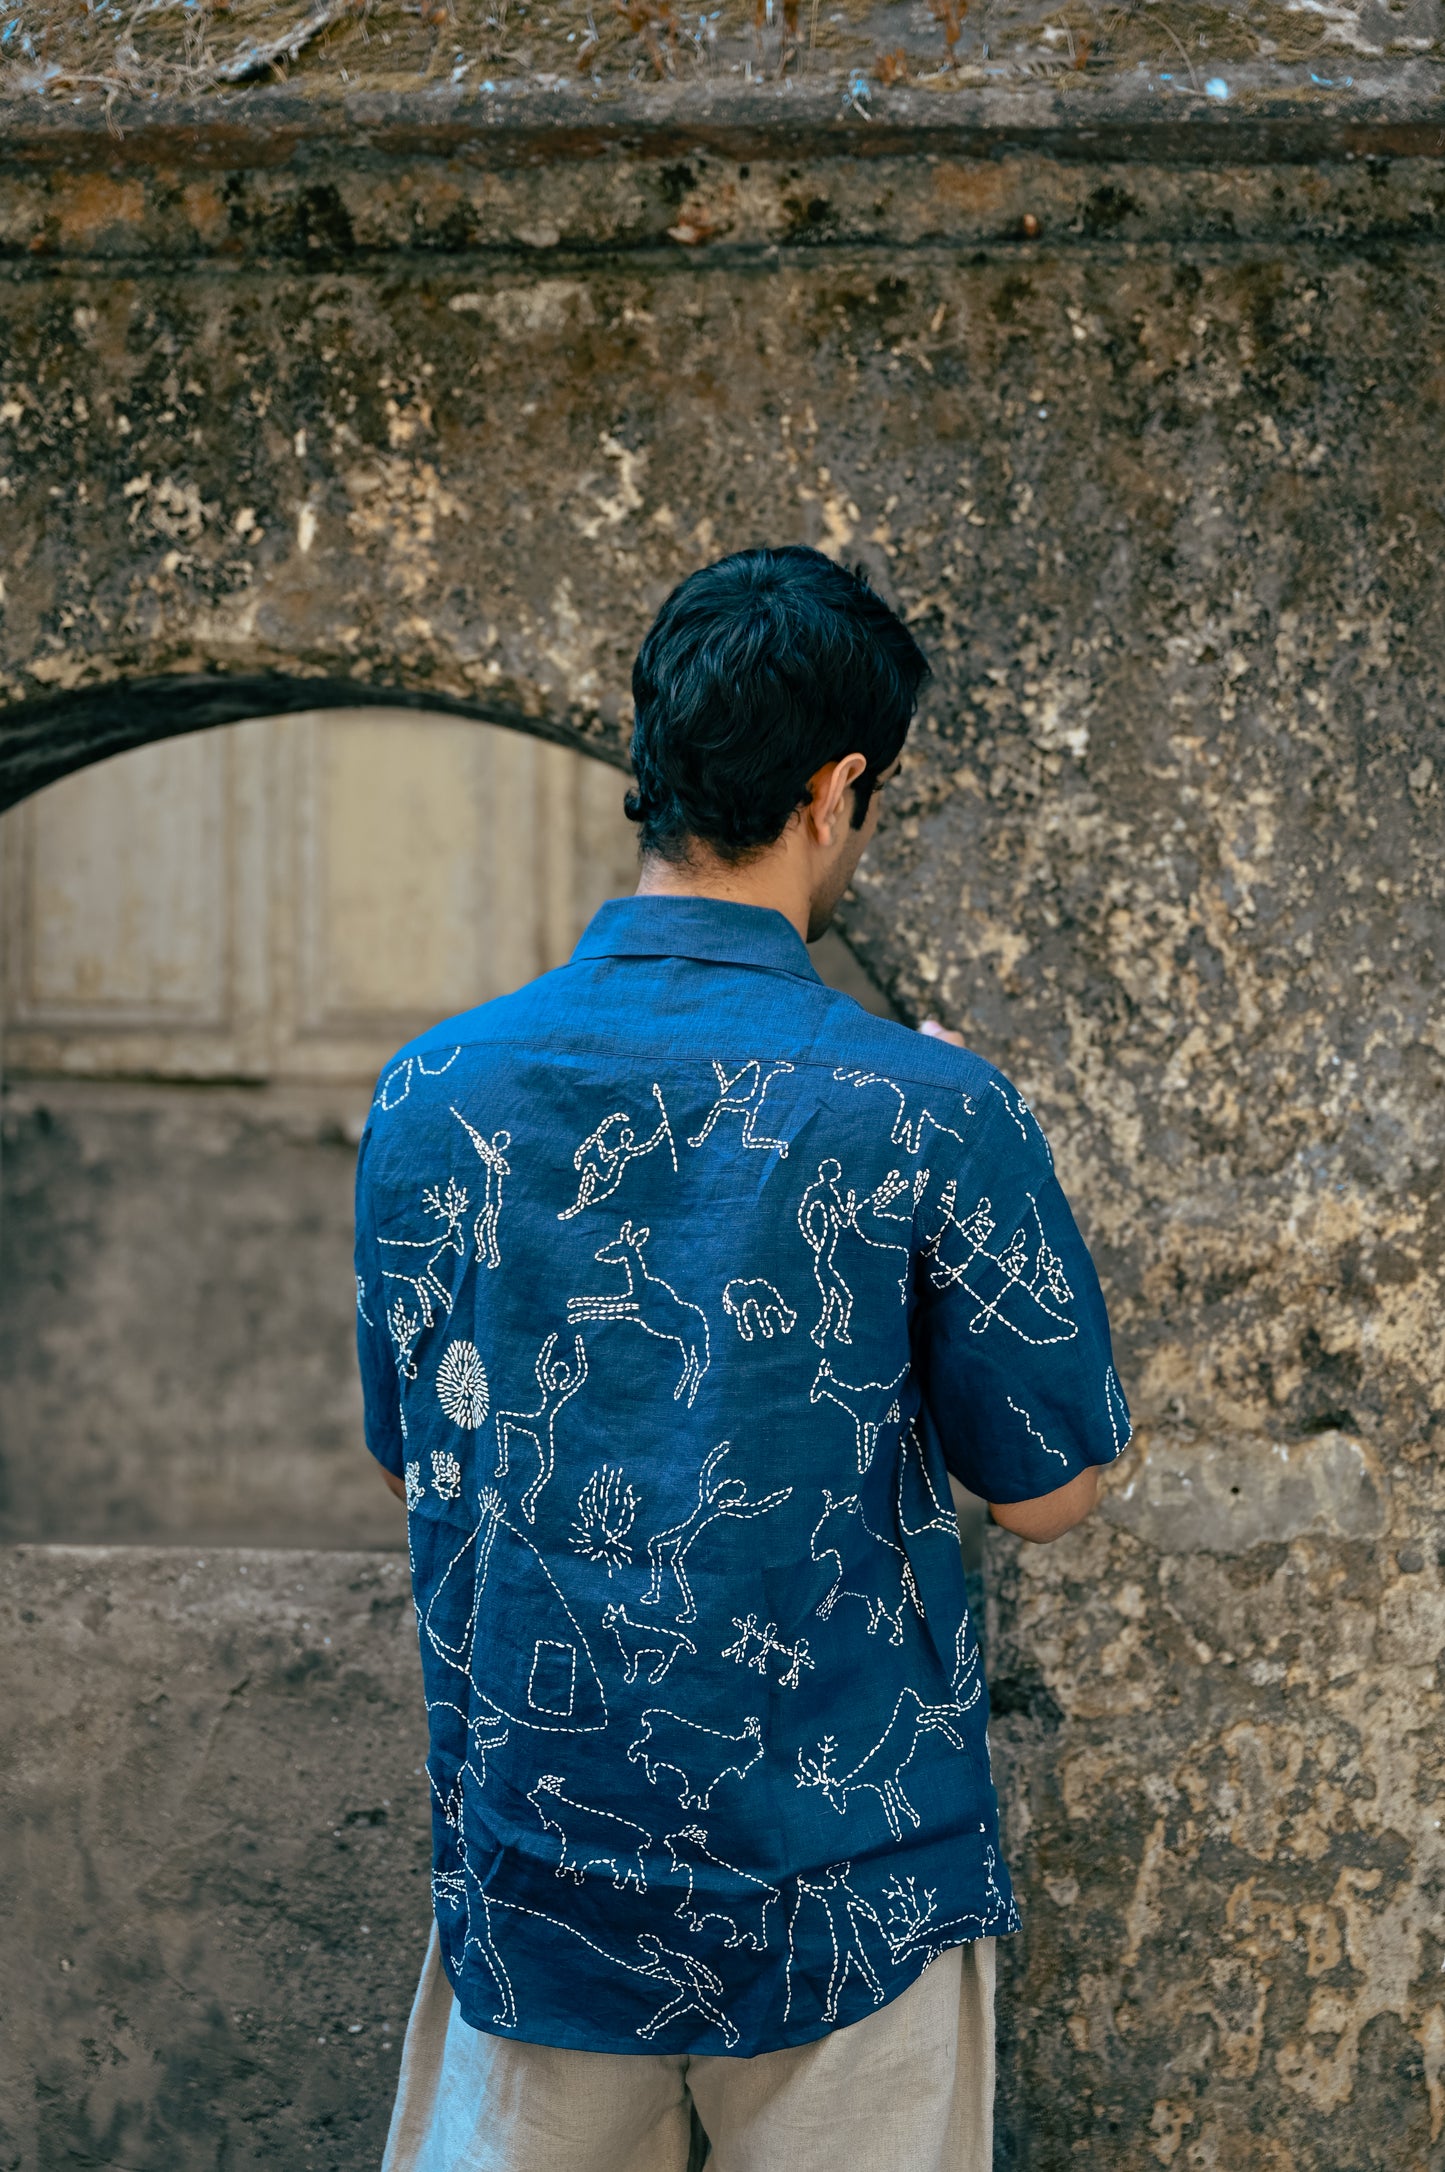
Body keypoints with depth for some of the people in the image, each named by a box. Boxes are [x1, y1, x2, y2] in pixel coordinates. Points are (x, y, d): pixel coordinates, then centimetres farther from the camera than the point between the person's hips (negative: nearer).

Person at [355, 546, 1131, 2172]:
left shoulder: (431, 1096, -5)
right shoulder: (930, 1114, -15)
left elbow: (412, 1463, 7)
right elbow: (1048, 1489, -3)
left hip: (535, 1870, 2)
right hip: (848, 1896, -2)